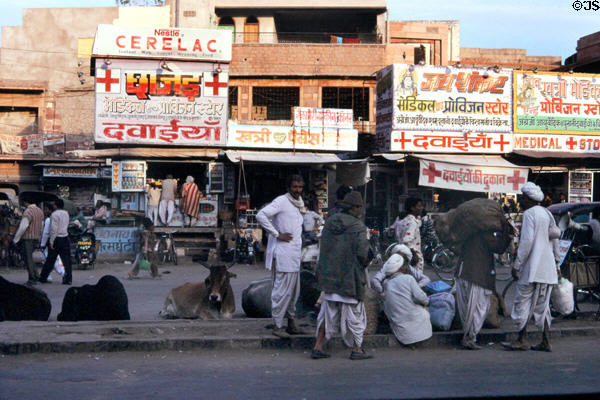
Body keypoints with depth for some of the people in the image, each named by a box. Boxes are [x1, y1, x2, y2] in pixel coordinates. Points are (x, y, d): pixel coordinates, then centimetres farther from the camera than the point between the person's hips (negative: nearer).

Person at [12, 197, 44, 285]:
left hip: (28, 238, -8)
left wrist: (15, 239, -11)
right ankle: (35, 276, 16)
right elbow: (41, 227, 15)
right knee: (29, 258, 18)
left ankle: (32, 279, 0)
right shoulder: (40, 211, 10)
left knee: (28, 258, -1)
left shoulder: (28, 212, -16)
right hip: (36, 238, 8)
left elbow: (23, 227, -19)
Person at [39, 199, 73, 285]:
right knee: (67, 260, 3)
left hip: (57, 239, -5)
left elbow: (54, 229, -17)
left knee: (50, 260, 4)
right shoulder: (66, 213, 9)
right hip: (65, 238, 5)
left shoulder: (54, 214, -11)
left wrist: (51, 241, -15)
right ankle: (68, 279, -2)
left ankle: (43, 278, 15)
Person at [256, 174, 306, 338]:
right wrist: (277, 234, -18)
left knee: (294, 291, 12)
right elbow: (261, 215, -21)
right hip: (283, 254, -9)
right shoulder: (281, 201, -10)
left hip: (294, 254, 9)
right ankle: (277, 326, -2)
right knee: (283, 290, -8)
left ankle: (291, 323, 21)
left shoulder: (297, 205, 18)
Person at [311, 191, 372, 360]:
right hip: (350, 276, -6)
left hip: (329, 275, 6)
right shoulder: (358, 227, -14)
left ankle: (318, 347, 13)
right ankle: (356, 349, 14)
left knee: (328, 310, 14)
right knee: (353, 312, 6)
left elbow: (323, 247, 9)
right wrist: (365, 263, 4)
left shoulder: (329, 222, 5)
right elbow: (363, 253, -16)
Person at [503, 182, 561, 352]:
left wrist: (517, 265, -13)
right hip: (548, 268, 8)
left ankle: (521, 340, -2)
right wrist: (556, 264, 26)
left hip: (532, 267, -8)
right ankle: (546, 341, 9)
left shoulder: (529, 213, -10)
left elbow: (527, 241, -17)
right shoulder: (547, 214, 16)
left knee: (523, 302, -2)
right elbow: (554, 241, 20)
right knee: (542, 305, 11)